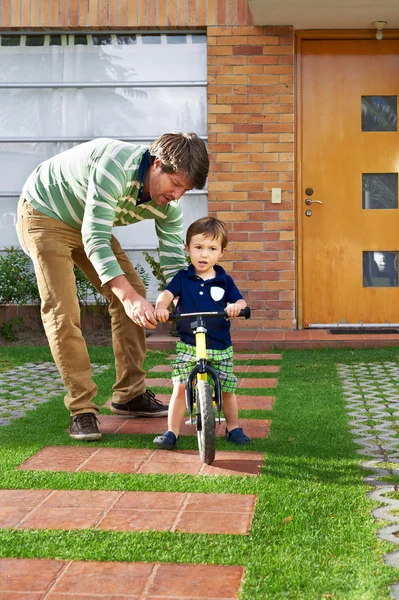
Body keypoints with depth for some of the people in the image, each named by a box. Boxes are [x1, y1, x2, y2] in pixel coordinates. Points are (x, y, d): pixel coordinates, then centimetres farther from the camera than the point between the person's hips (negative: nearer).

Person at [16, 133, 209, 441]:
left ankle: (131, 394, 9)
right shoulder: (117, 165, -37)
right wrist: (128, 296, -51)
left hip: (89, 224, 7)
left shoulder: (168, 205, -14)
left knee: (133, 291, -1)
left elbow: (174, 262, -9)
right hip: (44, 214, -7)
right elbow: (94, 239, -41)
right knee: (63, 311, -16)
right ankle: (82, 409, -7)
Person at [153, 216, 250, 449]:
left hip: (220, 346, 1)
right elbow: (167, 294, -13)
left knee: (227, 389, 7)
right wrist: (161, 306, -36)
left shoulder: (225, 281, 3)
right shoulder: (183, 278, 0)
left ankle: (233, 427, 29)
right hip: (188, 345, -1)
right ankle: (172, 431, 6)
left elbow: (240, 301, -4)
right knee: (180, 387, -7)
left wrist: (236, 306, -28)